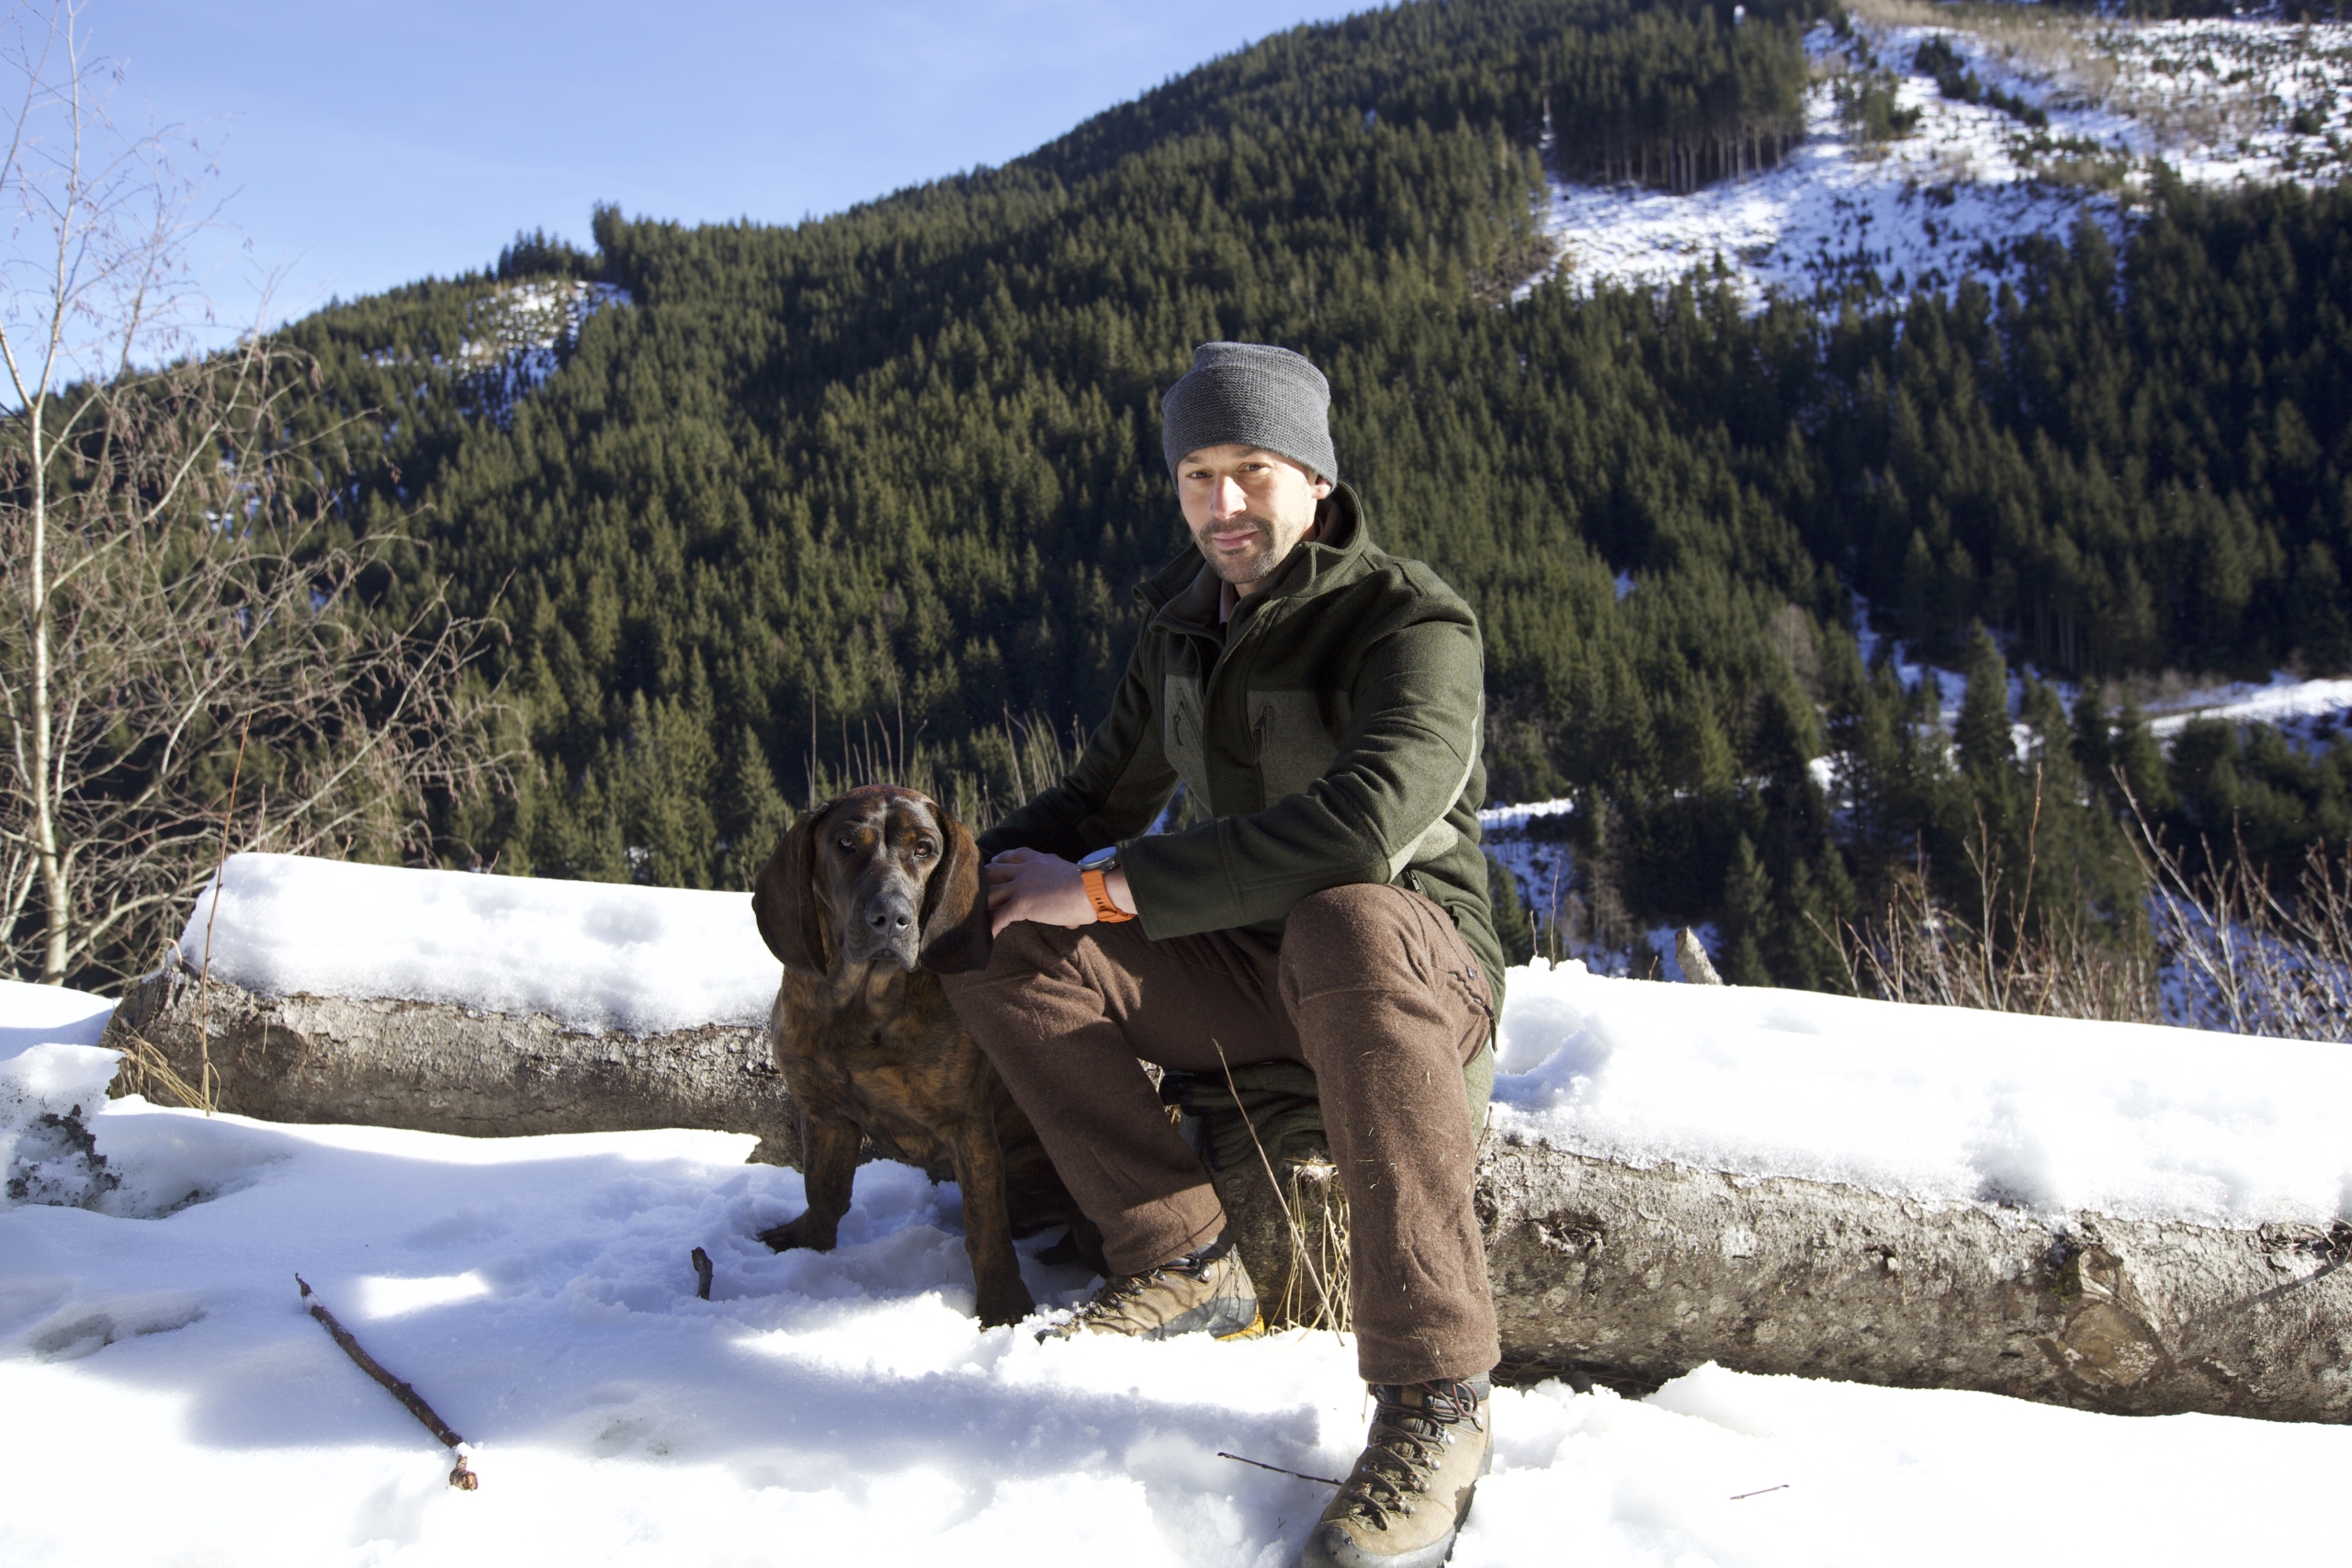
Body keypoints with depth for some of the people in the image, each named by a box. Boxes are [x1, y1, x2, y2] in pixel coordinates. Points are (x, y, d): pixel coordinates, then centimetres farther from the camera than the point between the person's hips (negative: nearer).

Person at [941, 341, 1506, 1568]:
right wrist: (968, 871, 0)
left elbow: (1365, 819, -35)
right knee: (997, 949, -12)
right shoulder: (1184, 630, 7)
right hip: (1246, 972, 7)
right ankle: (1183, 1260, -11)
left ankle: (1434, 1397, -37)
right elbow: (1102, 797, 20)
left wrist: (1109, 887, -30)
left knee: (1343, 923, -43)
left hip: (1414, 963, -6)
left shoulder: (1412, 620, -17)